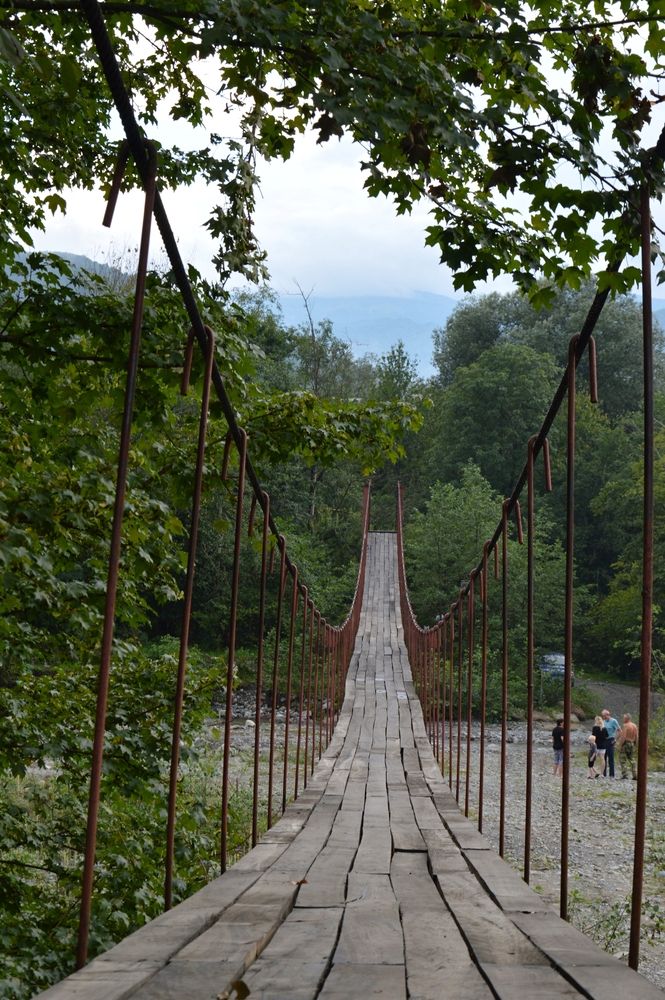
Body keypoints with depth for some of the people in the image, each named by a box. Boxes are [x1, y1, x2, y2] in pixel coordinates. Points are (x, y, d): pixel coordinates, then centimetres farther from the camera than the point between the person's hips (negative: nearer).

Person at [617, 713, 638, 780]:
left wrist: (620, 745, -15)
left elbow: (623, 737, -19)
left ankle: (625, 775, -8)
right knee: (632, 759, 13)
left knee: (623, 760, -1)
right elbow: (636, 737, 9)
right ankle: (635, 775, 9)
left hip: (625, 743, -7)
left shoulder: (625, 725, -13)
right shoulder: (634, 726, 9)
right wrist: (635, 744, 16)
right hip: (632, 744, 7)